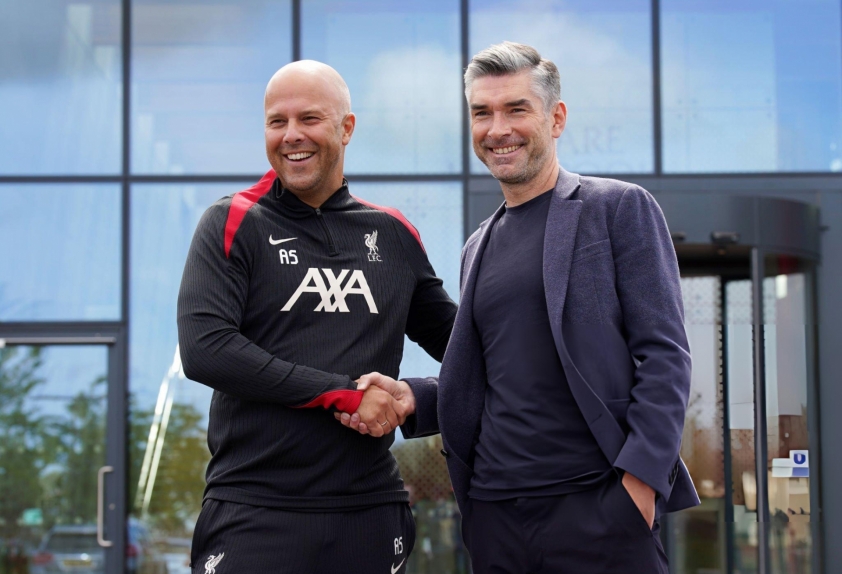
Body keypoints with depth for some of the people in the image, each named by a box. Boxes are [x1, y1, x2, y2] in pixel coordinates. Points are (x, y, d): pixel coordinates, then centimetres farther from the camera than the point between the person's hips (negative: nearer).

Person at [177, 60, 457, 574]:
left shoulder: (393, 234, 11)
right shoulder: (233, 224, 1)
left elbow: (458, 339, 20)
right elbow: (204, 349, -12)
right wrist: (341, 393, -14)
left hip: (371, 513, 3)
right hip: (256, 513, -3)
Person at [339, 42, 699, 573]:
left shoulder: (620, 209, 1)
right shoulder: (480, 247, 18)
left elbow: (665, 355, -5)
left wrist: (639, 478, -15)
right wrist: (412, 398, 3)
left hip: (597, 508, -5)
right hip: (496, 514, 5)